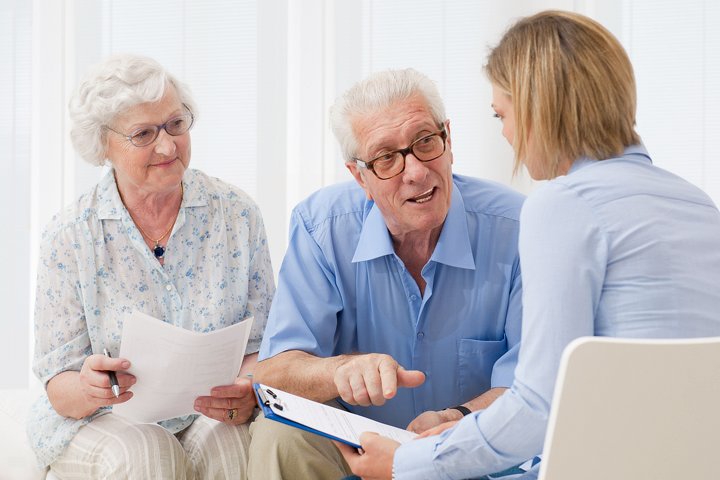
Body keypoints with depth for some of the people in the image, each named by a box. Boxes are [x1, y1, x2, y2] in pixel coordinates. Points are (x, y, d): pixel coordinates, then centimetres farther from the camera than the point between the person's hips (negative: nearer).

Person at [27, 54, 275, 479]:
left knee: (232, 443, -32)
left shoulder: (236, 213, -1)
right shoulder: (70, 236, -5)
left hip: (214, 418, 1)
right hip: (103, 426, 0)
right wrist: (88, 390, -28)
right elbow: (59, 387, -4)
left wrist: (248, 393, -23)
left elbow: (261, 345, 0)